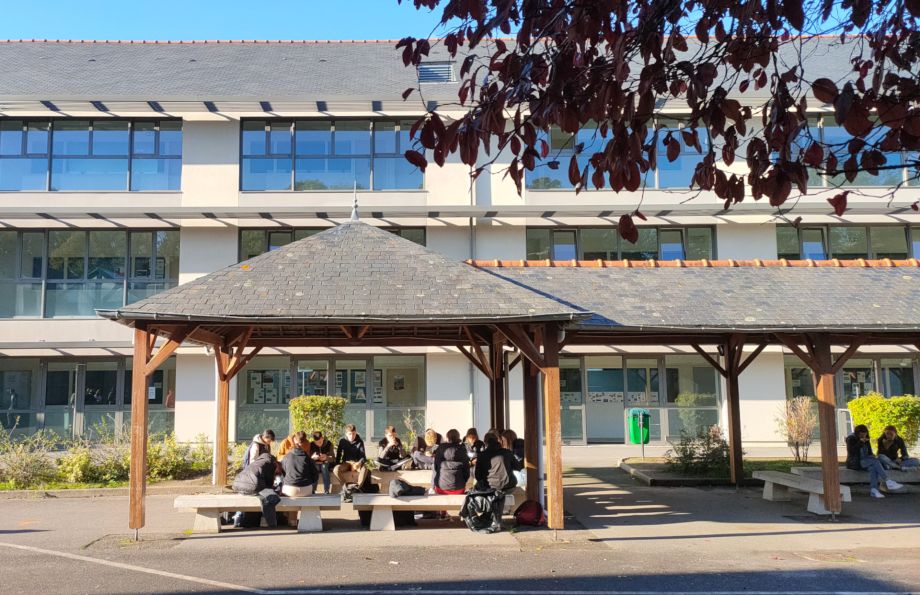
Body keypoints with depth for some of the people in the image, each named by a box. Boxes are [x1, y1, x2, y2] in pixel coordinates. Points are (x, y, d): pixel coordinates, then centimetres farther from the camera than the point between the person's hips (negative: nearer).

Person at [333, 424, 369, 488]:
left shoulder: (360, 441, -3)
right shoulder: (342, 441, -1)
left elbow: (363, 456, -8)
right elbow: (338, 454, 6)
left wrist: (359, 463, -30)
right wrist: (337, 464, -10)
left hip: (356, 462, -1)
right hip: (346, 463, 1)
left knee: (364, 468, -36)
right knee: (336, 470, -32)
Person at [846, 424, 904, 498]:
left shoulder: (866, 440, 14)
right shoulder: (851, 439, -5)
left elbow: (869, 452, 22)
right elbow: (851, 451, -20)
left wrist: (871, 455, -1)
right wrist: (860, 442, -26)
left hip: (864, 462, 6)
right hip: (854, 463, -6)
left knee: (873, 468, -31)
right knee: (875, 461, -28)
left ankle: (873, 490, -44)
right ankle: (888, 482, -34)